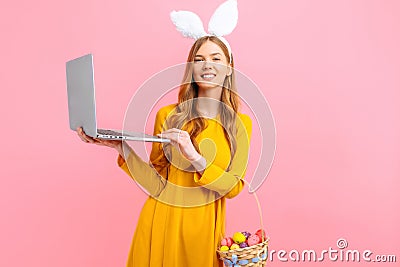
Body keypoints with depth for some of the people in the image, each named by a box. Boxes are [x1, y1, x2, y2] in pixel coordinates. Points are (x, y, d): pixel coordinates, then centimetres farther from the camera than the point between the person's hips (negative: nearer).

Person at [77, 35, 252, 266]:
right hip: (161, 222, 0)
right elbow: (157, 182, -4)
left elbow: (234, 187, -9)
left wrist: (194, 157, -23)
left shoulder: (241, 124, -2)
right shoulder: (167, 115, -3)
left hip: (203, 228, 1)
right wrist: (120, 146, -16)